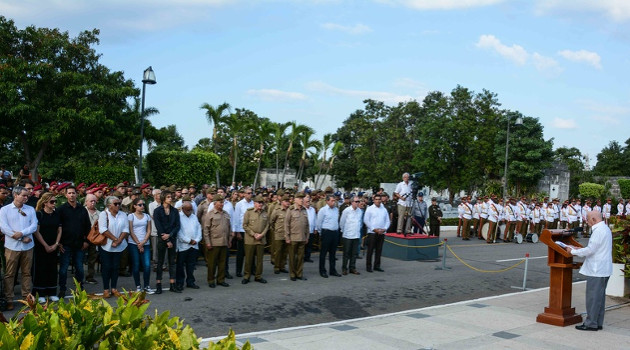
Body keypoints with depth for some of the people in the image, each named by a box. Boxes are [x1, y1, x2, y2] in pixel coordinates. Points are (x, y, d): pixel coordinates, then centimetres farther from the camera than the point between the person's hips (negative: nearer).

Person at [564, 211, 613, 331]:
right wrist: (579, 249, 15)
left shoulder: (598, 231, -18)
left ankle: (591, 323, 1)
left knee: (593, 297, -4)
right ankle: (598, 323, 21)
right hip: (604, 269, 10)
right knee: (600, 296, 14)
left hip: (596, 270, -10)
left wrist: (573, 251, -9)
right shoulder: (606, 229, 15)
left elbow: (590, 250, -20)